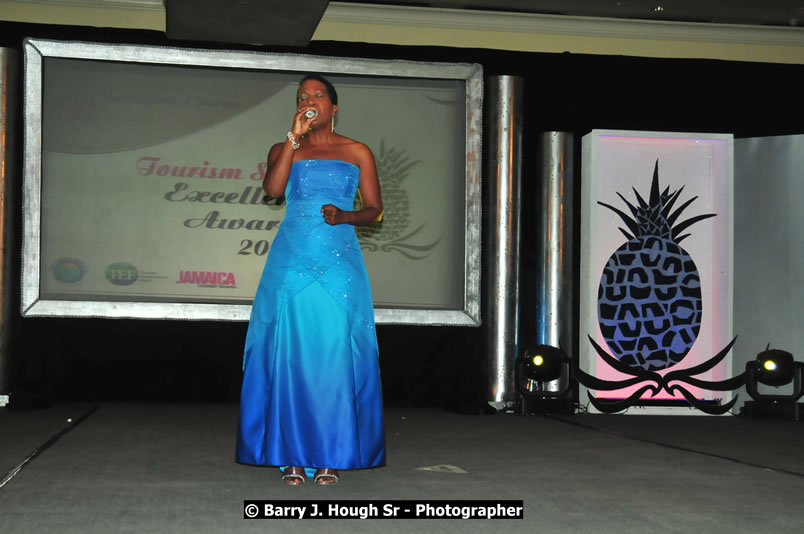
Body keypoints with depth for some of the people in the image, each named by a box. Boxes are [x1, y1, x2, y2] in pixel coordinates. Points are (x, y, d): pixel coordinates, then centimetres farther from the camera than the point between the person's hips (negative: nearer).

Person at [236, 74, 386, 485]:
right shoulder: (283, 149, 13)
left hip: (339, 263, -1)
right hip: (291, 262, 1)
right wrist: (294, 136, -7)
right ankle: (293, 455, 5)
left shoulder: (357, 153, 11)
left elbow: (375, 210, 9)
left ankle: (330, 456, 4)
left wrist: (344, 215, -10)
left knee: (334, 355, -4)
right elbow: (272, 188, -8)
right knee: (290, 355, -2)